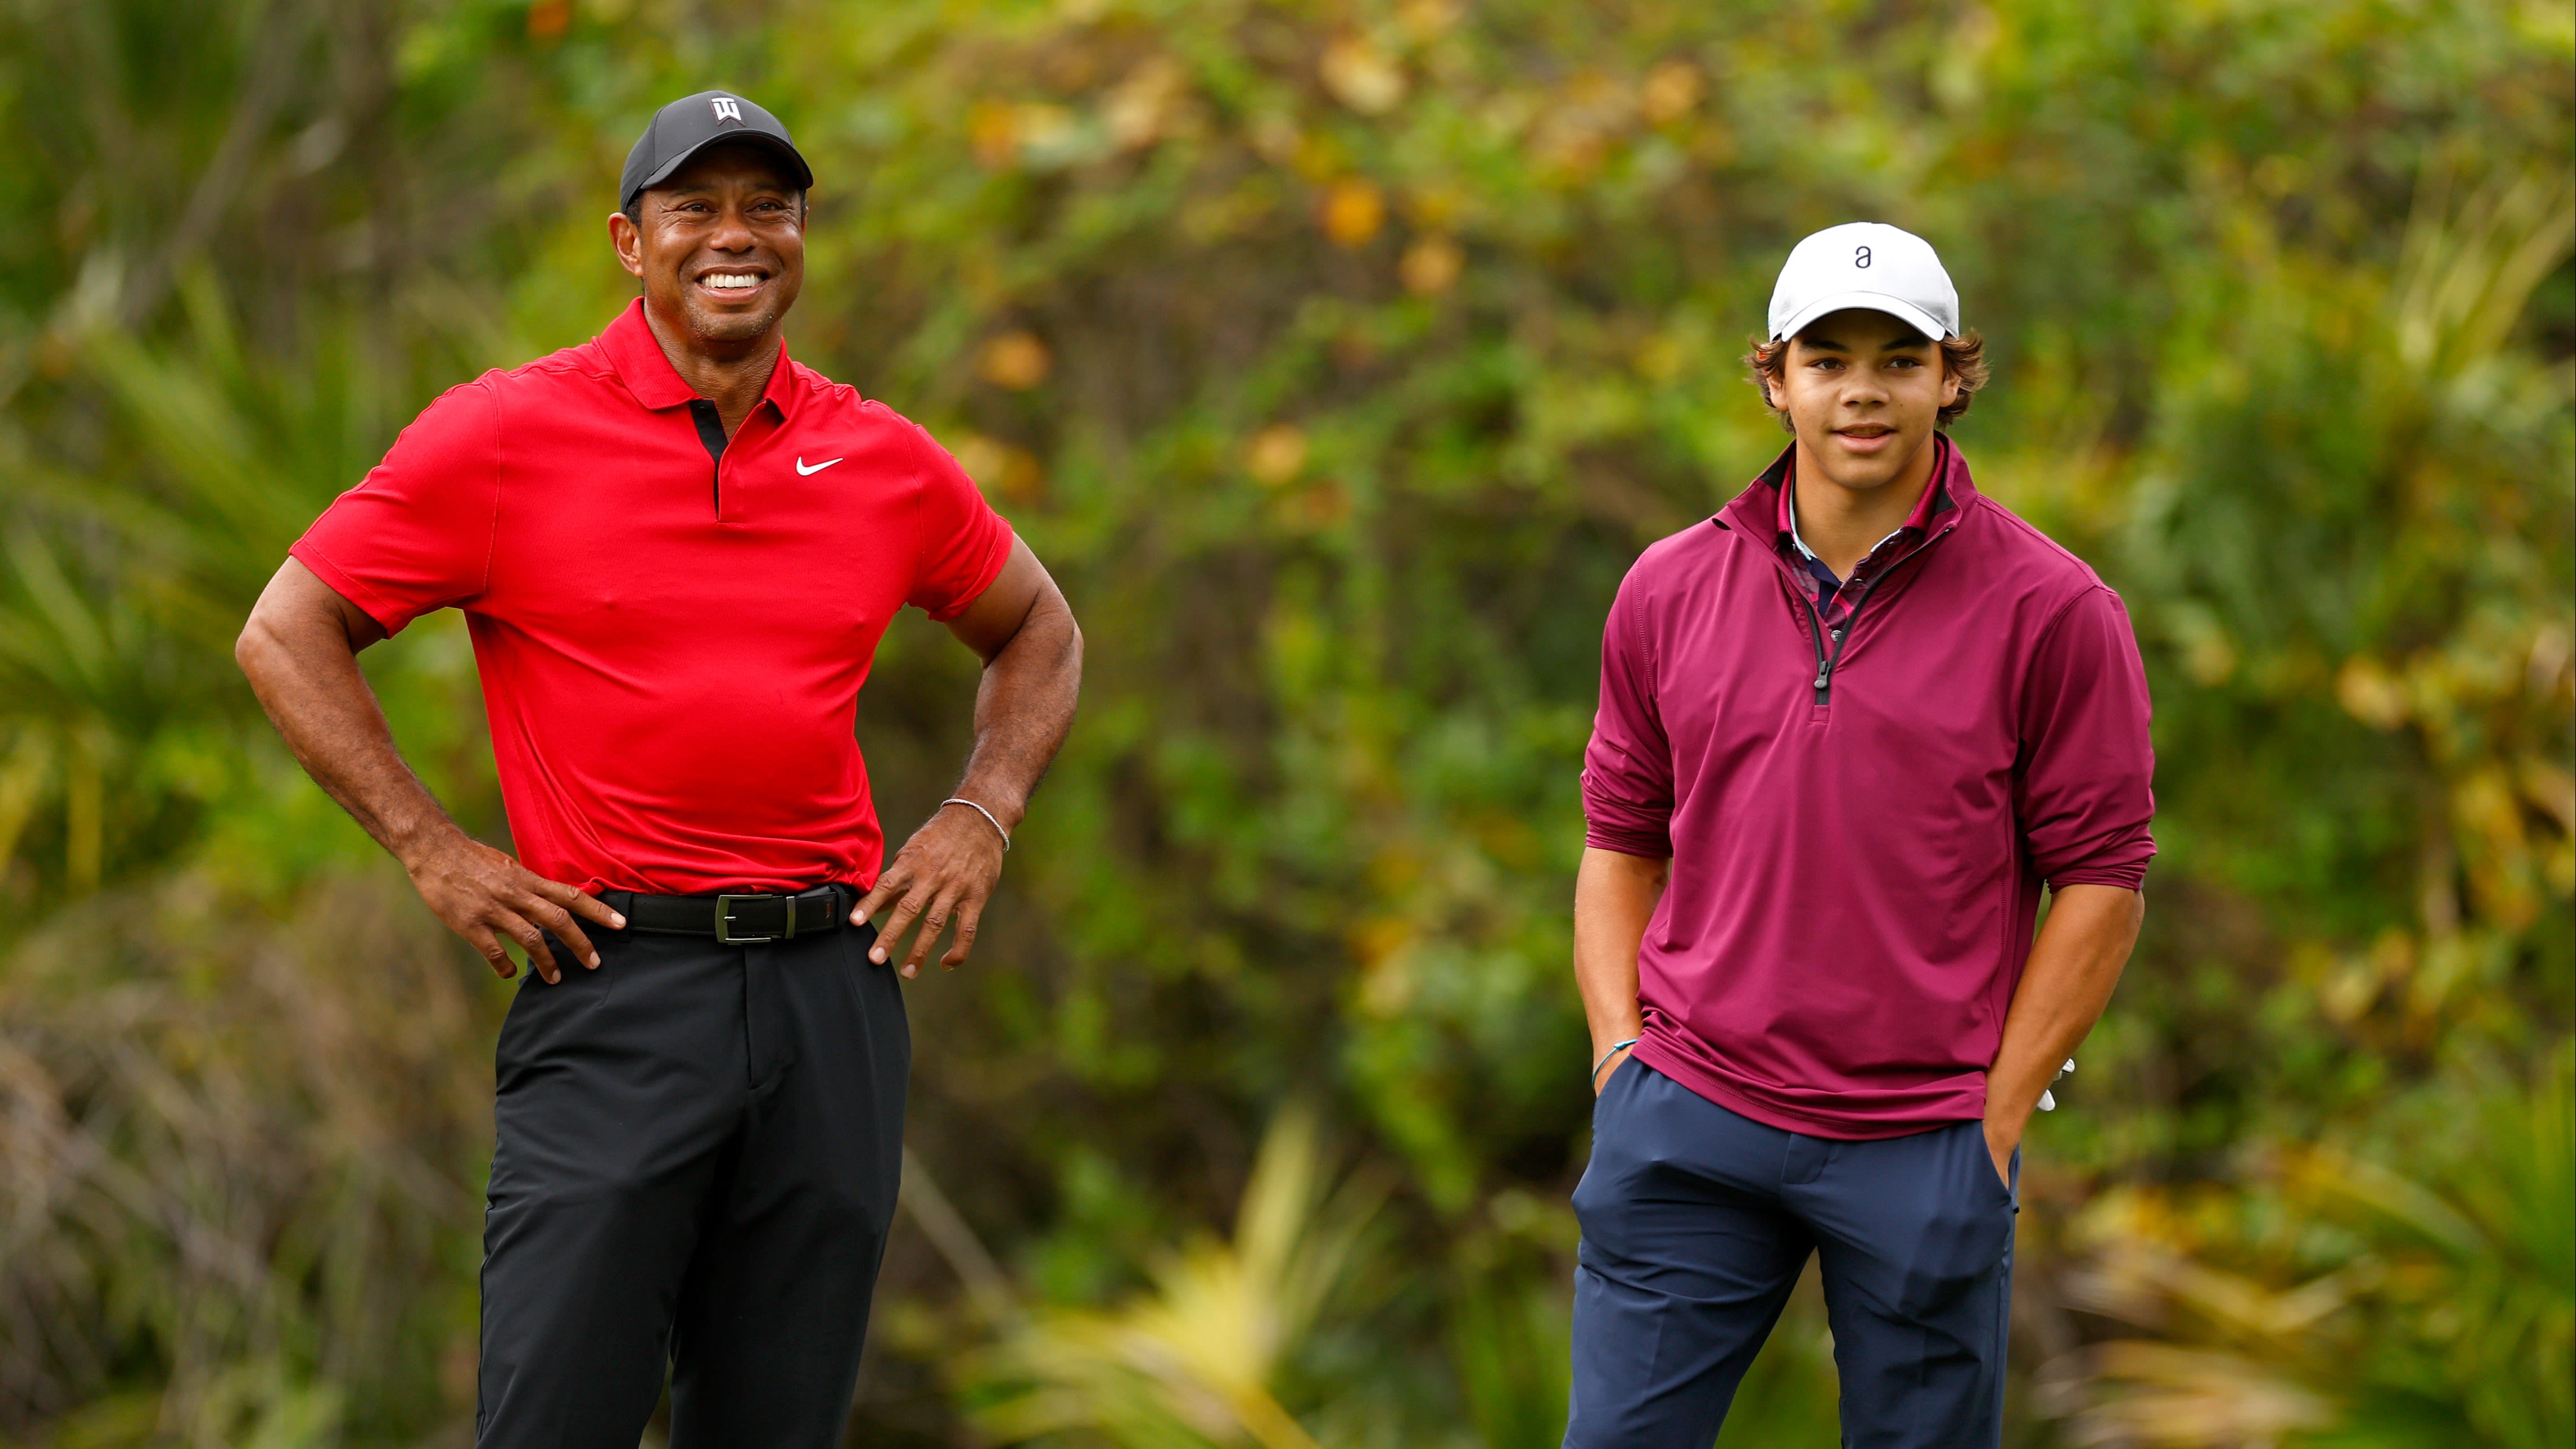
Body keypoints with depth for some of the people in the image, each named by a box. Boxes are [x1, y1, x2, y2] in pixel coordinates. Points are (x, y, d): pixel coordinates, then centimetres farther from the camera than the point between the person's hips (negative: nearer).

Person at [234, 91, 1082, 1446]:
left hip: (833, 986, 4)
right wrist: (432, 850, -5)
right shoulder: (507, 434, -1)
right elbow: (286, 635, 3)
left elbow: (1038, 632, 26)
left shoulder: (883, 459, 10)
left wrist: (979, 818, 10)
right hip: (616, 987, -4)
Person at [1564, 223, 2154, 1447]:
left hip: (1923, 1146, -2)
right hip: (1690, 1121, 3)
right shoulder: (1669, 591, 6)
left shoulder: (2053, 610, -5)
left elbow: (2101, 881, -3)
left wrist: (1997, 1117, -6)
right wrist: (1621, 1050, 3)